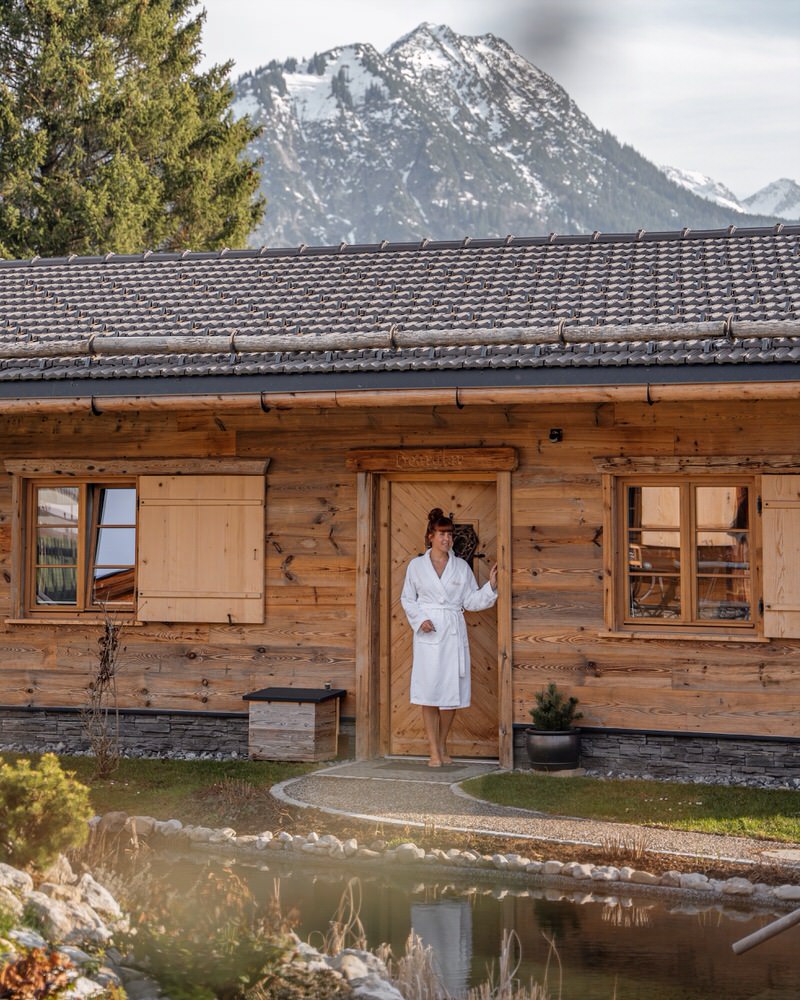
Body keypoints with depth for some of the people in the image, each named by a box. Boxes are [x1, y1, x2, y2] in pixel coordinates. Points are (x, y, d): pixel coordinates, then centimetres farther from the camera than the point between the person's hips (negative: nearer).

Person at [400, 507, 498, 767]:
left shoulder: (461, 567, 8)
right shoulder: (416, 566, 5)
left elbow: (470, 601, 8)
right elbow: (407, 599, 9)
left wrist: (491, 586, -7)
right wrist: (420, 619, -6)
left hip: (454, 634, 2)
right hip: (428, 635, -2)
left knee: (451, 692, 2)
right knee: (429, 692, -5)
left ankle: (443, 746, 18)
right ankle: (434, 752, 2)